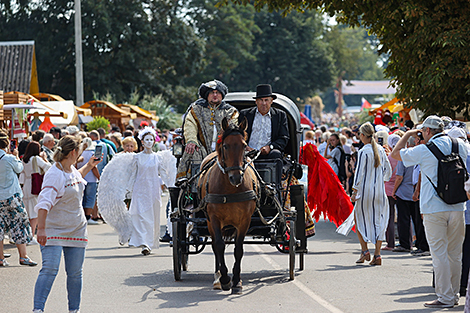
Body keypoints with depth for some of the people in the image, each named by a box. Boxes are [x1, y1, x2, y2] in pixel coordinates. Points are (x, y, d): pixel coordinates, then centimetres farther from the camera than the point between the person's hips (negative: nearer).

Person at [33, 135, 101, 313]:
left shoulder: (72, 170, 8)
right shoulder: (54, 175, -19)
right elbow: (44, 203, -28)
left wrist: (89, 166, 32)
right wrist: (41, 229, -35)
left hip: (76, 230, 8)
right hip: (53, 230, -8)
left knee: (75, 273, 8)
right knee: (49, 270, -17)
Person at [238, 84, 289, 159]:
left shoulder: (280, 115, 15)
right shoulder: (245, 114, 16)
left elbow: (284, 138, 8)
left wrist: (270, 147, -12)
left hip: (267, 153, 1)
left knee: (275, 154, -33)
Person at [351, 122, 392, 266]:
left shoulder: (363, 152, -12)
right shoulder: (381, 150, 6)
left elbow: (359, 173, -13)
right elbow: (388, 169, 13)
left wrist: (355, 192, -9)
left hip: (365, 191, -5)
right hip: (380, 191, 5)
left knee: (359, 219, 10)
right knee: (378, 221, 7)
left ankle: (364, 251, 3)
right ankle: (377, 255, 3)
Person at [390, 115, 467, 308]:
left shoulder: (424, 151, -8)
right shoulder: (460, 146, 5)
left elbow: (395, 154, 3)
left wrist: (408, 134, 15)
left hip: (434, 208, -5)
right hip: (457, 207, 5)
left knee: (439, 254, -2)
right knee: (454, 253, 12)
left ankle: (445, 297, -2)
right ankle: (454, 294, 19)